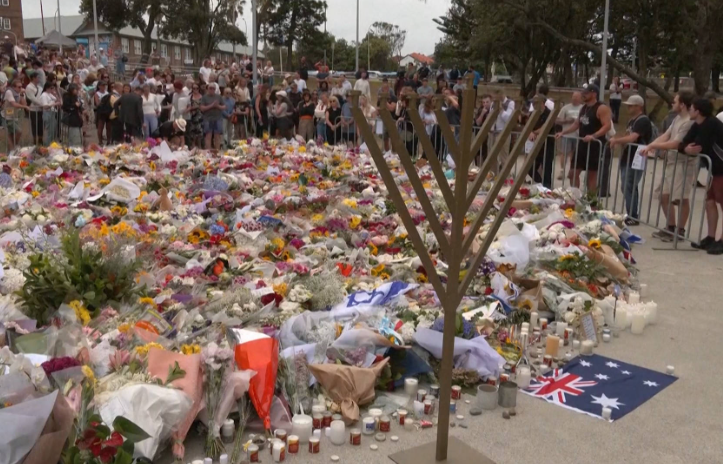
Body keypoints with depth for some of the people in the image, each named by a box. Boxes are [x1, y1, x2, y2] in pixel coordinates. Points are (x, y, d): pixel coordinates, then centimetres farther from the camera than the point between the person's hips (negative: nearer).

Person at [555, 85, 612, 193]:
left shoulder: (602, 108, -12)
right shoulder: (583, 108, 14)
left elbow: (607, 126, -21)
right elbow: (576, 124, 22)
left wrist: (593, 136, -34)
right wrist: (563, 132, 10)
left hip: (595, 145, -8)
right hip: (582, 145, 8)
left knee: (592, 175, -1)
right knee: (573, 172, 8)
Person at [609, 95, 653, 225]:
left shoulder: (643, 121, -14)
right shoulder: (632, 120, 16)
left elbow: (632, 138, -26)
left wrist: (616, 140, -13)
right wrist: (617, 139, 2)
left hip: (636, 160, -10)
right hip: (627, 158, 10)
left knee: (629, 188, -9)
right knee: (628, 188, 12)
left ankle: (633, 217, -2)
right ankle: (632, 215, 20)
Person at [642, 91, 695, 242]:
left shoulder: (689, 123, -20)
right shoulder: (677, 118, 13)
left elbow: (675, 144, -23)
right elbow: (665, 136, 9)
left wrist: (653, 146, -14)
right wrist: (651, 146, -8)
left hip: (684, 164, -10)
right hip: (672, 163, 11)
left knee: (681, 198, -5)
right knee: (664, 195, 14)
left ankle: (680, 230, 4)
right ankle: (671, 227, 26)